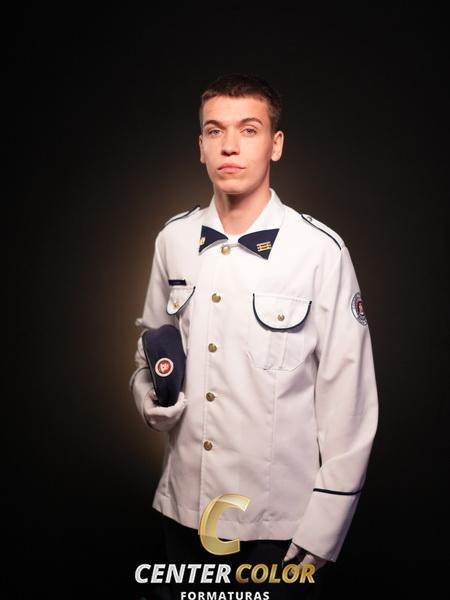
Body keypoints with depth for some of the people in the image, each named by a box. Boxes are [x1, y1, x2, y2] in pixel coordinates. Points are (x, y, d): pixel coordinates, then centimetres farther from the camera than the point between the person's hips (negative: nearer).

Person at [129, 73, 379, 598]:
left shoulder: (320, 250, -15)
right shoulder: (173, 239, -1)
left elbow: (347, 394, -11)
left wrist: (326, 525, -8)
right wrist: (150, 397, -6)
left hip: (280, 518, -4)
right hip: (184, 505, 4)